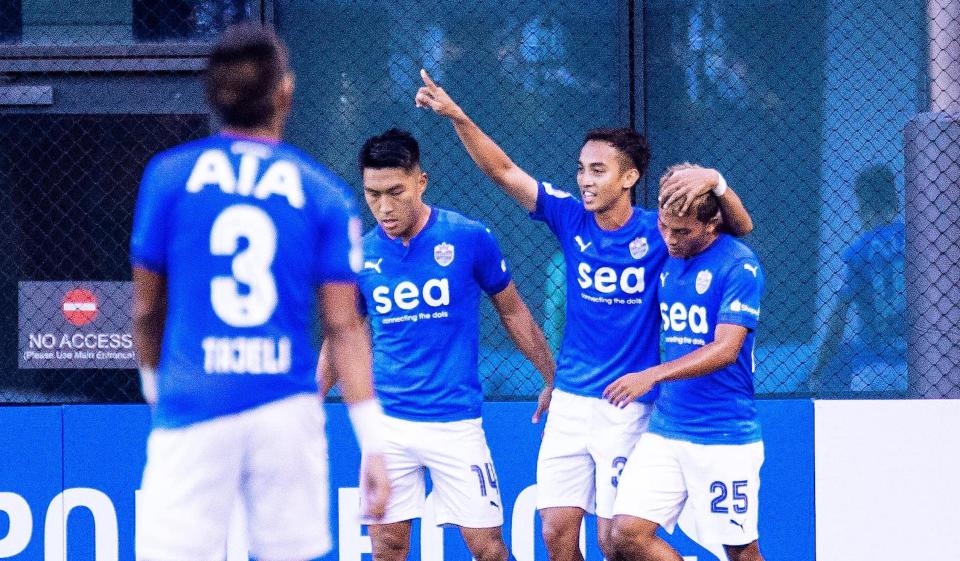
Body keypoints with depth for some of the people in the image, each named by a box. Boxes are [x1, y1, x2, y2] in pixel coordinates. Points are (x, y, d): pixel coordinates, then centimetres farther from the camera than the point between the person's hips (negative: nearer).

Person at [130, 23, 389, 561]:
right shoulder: (326, 193, 4)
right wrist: (373, 444, 0)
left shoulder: (169, 174, 3)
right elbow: (344, 326, 0)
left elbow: (146, 307, 9)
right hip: (288, 410, 1)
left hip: (194, 410, -1)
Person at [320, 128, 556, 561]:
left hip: (454, 421, -2)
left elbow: (512, 313, 7)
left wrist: (553, 379, 8)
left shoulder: (469, 238, -6)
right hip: (387, 423, 2)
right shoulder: (360, 255, 1)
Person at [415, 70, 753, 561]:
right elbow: (503, 170, -1)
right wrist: (457, 117, -12)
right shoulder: (572, 220, 2)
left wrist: (714, 182, -29)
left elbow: (741, 227, -10)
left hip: (628, 408, -4)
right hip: (569, 403, 4)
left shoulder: (656, 232, -6)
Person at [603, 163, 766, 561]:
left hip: (724, 437, -6)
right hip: (664, 431, 6)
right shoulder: (665, 259, 10)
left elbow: (726, 349, -19)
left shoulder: (739, 266, -11)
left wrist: (653, 375, -28)